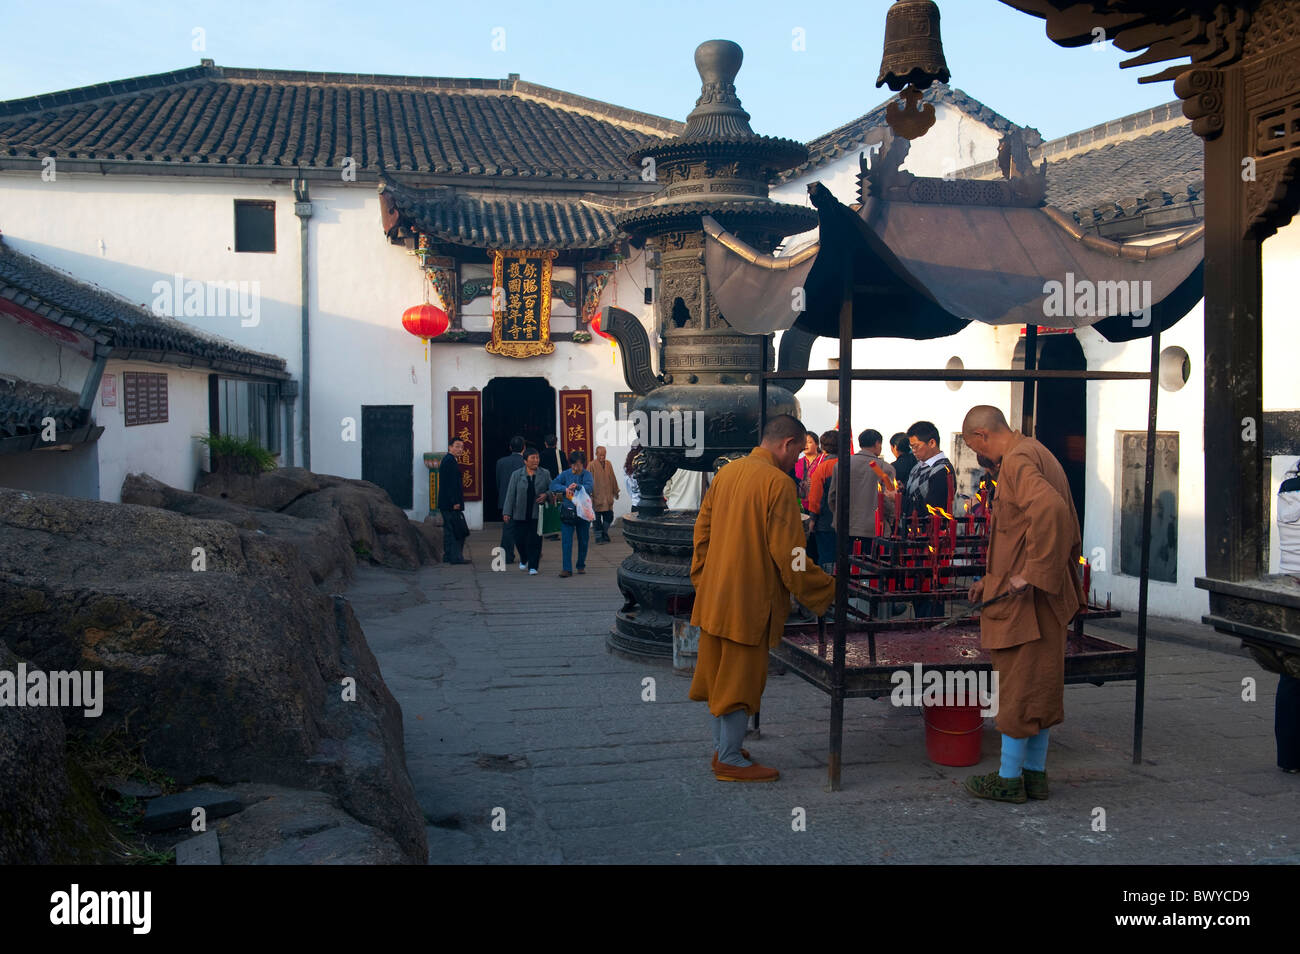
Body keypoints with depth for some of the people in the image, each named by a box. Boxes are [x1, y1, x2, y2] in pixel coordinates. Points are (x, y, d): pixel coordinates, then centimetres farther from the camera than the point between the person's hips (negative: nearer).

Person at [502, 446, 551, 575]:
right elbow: (510, 494, 0)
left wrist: (546, 495, -11)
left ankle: (533, 567, 2)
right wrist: (507, 512, -6)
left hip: (537, 514, -1)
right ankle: (524, 560, 35)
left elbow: (552, 488, 11)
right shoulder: (516, 475, 2)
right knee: (520, 539, 7)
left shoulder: (544, 474, 4)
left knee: (535, 540, -4)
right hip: (520, 515, 1)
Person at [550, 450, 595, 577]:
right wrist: (565, 489, -21)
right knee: (566, 541, -8)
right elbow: (553, 485, -6)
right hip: (567, 513, 0)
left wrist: (577, 486, -33)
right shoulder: (566, 474, 1)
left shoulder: (587, 474, -1)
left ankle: (581, 566, 27)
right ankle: (566, 569, -8)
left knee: (583, 541, 11)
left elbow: (590, 487, -17)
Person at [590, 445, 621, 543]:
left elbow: (613, 478, 15)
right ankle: (599, 537, 12)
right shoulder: (592, 465, -7)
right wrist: (590, 495, -11)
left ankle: (605, 534, 26)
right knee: (597, 518, 2)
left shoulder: (608, 464, 7)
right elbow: (589, 481, -8)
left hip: (608, 497, 4)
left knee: (609, 517, 7)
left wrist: (615, 491, 18)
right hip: (597, 497, -4)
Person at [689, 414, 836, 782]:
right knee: (741, 679, 3)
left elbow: (702, 531, 12)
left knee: (719, 674, 16)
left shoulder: (727, 472, 7)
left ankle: (722, 748, 28)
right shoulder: (778, 482, -16)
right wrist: (826, 591, -6)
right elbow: (788, 554, -17)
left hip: (713, 596, 8)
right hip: (750, 600, -8)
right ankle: (730, 761, 12)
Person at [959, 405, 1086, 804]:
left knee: (1018, 685, 0)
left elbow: (1051, 509, -36)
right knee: (1040, 684, 15)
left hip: (1026, 597, -10)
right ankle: (1036, 773, 25)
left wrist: (1030, 574, -27)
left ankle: (1009, 778, 11)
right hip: (1047, 592, 10)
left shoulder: (1017, 461, -17)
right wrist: (993, 577, 23)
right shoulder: (1038, 454, 16)